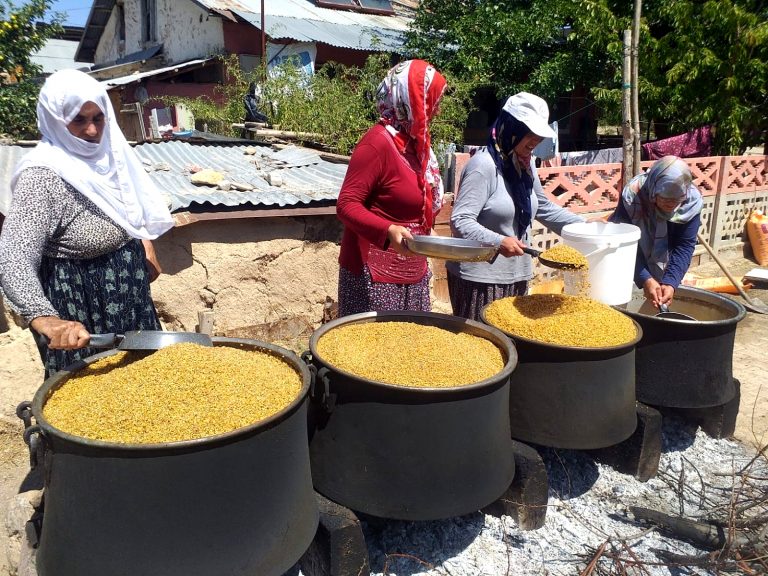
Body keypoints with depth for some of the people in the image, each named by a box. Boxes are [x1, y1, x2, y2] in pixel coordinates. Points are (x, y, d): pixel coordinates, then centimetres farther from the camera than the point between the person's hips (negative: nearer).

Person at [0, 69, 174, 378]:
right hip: (82, 306, -7)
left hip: (128, 286, 7)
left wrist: (146, 246, 12)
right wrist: (46, 321, -49)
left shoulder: (109, 149, -4)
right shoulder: (43, 177, -26)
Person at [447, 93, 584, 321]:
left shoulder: (525, 164, 8)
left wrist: (584, 226, 13)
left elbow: (543, 207, 20)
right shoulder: (483, 165, -17)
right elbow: (460, 221, -22)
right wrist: (498, 242, -33)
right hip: (479, 278, -8)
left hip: (516, 275, 8)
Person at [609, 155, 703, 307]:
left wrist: (670, 283, -33)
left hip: (663, 270, 3)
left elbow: (684, 247, -19)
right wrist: (645, 279, -39)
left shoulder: (692, 202, -20)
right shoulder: (632, 196, -29)